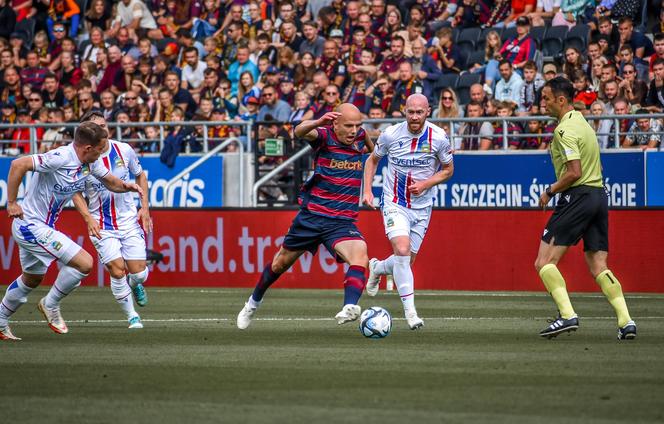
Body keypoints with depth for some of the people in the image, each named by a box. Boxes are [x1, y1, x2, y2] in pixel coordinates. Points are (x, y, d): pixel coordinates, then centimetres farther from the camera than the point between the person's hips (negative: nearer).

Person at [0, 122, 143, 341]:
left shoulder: (90, 163, 1)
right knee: (84, 263, -14)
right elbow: (18, 165, -30)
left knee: (32, 279, 26)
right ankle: (51, 304, 5)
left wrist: (126, 185, -8)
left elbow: (111, 182, 15)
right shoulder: (61, 158, -26)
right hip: (32, 226, -10)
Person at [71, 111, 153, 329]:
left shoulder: (124, 150, -5)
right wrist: (88, 218, -13)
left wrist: (144, 207, 5)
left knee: (139, 273, -3)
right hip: (101, 226, -2)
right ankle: (132, 317, 7)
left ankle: (135, 285, 36)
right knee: (117, 271, -13)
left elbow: (140, 175, 12)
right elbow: (75, 192, 0)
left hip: (129, 220, 2)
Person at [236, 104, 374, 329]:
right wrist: (318, 122, -55)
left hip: (342, 222, 2)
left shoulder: (360, 136, 2)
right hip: (311, 215, -2)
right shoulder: (325, 135, -12)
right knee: (281, 263, 15)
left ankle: (348, 309, -43)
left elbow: (372, 149, 32)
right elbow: (300, 131, -39)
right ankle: (253, 303, 40)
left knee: (360, 257, -28)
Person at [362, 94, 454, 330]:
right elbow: (372, 160, 9)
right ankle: (410, 311, -20)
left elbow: (448, 170, 4)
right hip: (394, 203, -2)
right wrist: (367, 191, -2)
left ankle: (376, 268, 43)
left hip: (422, 207, 2)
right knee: (402, 250, -23)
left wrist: (426, 184, -13)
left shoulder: (438, 138, -10)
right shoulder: (390, 134, -9)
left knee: (407, 261, 7)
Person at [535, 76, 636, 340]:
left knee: (544, 262, -6)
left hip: (578, 197, -9)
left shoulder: (565, 130, -11)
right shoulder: (582, 122, 18)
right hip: (599, 194, 9)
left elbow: (575, 172, -19)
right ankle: (625, 321, -6)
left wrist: (550, 192, -7)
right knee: (598, 267, 6)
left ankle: (567, 315, -19)